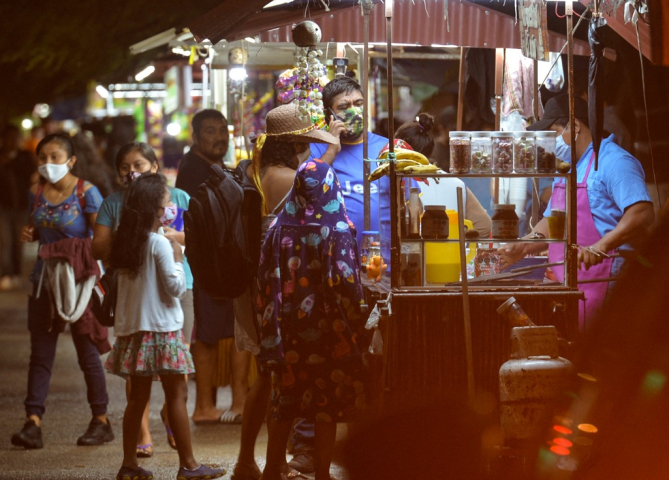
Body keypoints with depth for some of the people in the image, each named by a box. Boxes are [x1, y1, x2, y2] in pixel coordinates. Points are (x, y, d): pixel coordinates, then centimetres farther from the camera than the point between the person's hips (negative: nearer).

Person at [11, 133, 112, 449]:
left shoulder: (86, 193, -9)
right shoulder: (37, 194, 7)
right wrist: (28, 235, 0)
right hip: (44, 279, 5)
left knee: (87, 350, 2)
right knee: (41, 352, 1)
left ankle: (101, 421, 13)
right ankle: (33, 423, -3)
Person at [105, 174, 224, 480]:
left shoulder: (126, 242, 8)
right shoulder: (159, 244, -13)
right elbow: (176, 287, -14)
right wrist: (177, 258, 1)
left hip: (132, 328, 8)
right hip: (161, 328, -7)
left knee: (138, 397, 11)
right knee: (177, 395, -2)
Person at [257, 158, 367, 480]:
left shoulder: (279, 229, 0)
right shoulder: (338, 231, -11)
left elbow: (265, 281, 1)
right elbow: (347, 283, -13)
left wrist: (271, 326, 9)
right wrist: (353, 327, -3)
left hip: (287, 329, 4)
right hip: (327, 331, -4)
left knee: (284, 403, 14)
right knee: (328, 404, 4)